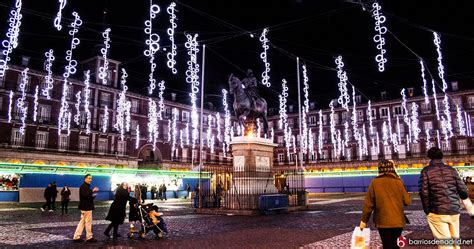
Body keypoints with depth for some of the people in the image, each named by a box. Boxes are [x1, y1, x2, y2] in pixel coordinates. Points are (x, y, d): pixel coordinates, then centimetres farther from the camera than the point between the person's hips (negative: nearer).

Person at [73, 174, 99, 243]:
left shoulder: (86, 186, 18)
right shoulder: (83, 186, -14)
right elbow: (85, 195, -28)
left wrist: (93, 196, 7)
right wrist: (92, 191, -26)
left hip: (86, 207, 10)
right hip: (86, 207, -10)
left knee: (82, 222, 12)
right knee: (88, 222, -2)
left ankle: (76, 237, 15)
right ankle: (89, 237, 6)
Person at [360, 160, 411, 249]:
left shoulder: (375, 182, -8)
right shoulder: (398, 182, -4)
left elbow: (368, 203, -6)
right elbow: (407, 201, 1)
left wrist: (364, 220, 2)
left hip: (383, 221, -2)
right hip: (398, 220, 2)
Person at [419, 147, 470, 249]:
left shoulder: (426, 171, -3)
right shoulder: (451, 169, 6)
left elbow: (424, 192, -11)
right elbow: (464, 191, 2)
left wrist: (427, 210, 1)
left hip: (437, 212, -4)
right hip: (454, 211, 4)